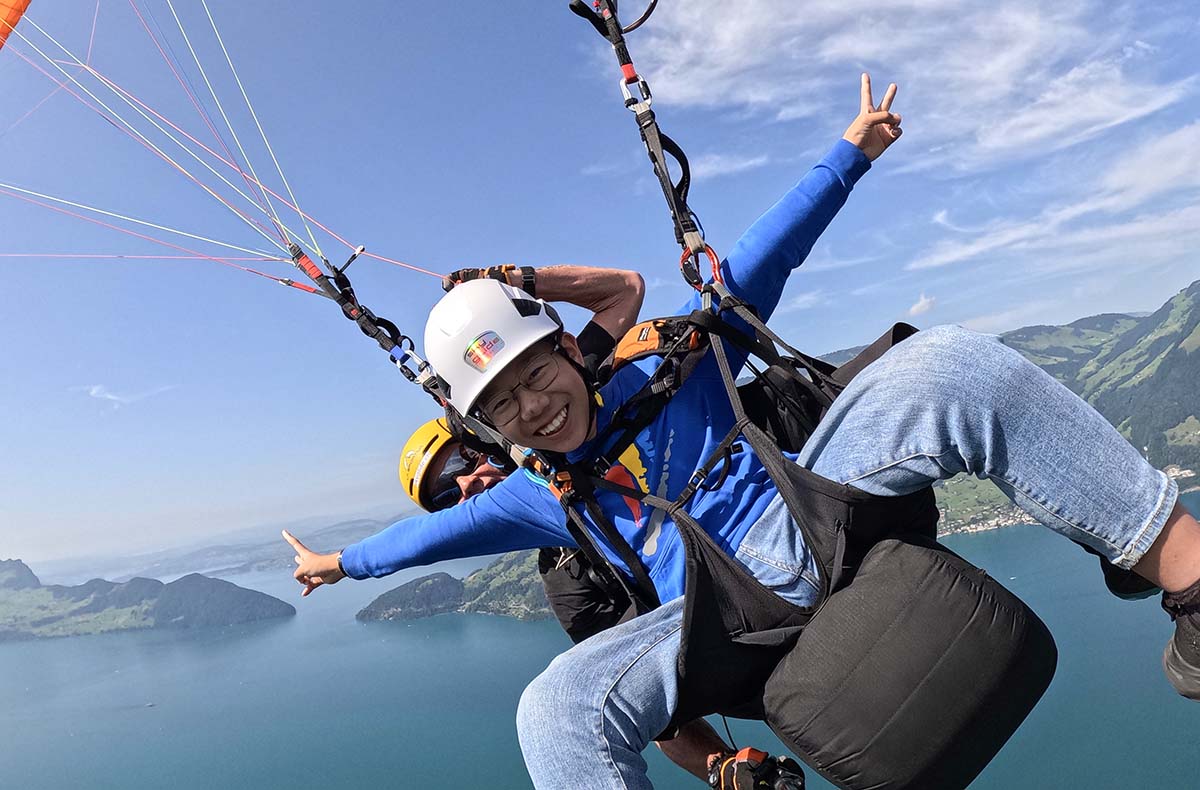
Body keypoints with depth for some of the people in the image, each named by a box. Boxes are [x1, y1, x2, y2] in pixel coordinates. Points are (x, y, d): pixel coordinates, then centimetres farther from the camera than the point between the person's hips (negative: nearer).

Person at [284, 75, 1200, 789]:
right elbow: (441, 526, 31)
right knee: (557, 713, -28)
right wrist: (345, 559, 44)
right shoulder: (540, 499, 17)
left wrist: (848, 153, 18)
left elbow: (759, 260, 14)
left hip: (809, 518, 0)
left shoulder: (667, 364, 10)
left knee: (948, 364, -25)